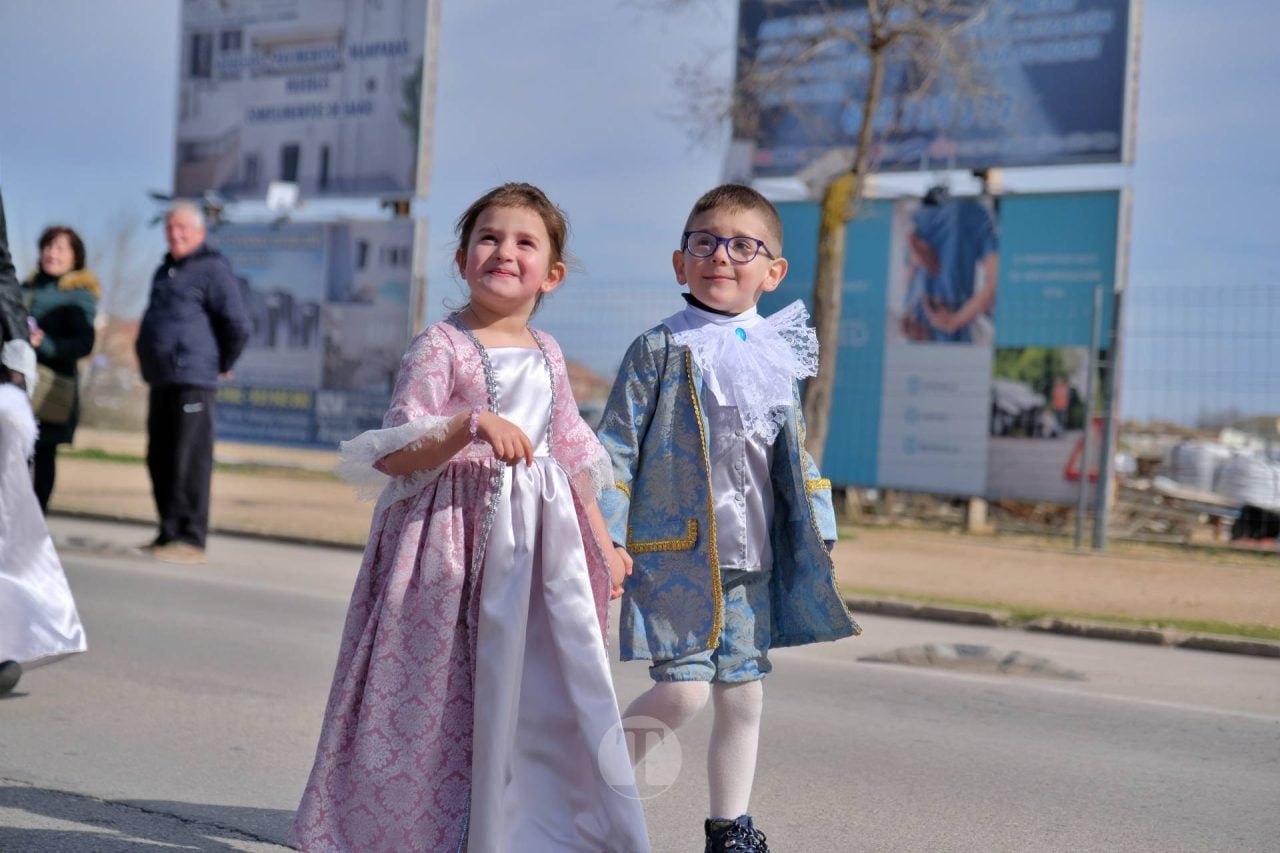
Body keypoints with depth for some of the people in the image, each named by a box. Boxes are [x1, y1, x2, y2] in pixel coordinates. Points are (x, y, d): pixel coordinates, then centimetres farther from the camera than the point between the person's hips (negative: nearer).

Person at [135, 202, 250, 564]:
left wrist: (222, 367, -1)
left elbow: (238, 326, -12)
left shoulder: (212, 270, -7)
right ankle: (169, 533, 18)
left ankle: (191, 540, -8)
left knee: (189, 462, -10)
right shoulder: (165, 271, 20)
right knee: (160, 460, 10)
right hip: (161, 381, 9)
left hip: (192, 382, -9)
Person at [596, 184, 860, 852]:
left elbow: (795, 457, 18)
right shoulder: (660, 349, -4)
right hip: (674, 552, -5)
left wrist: (818, 537, 15)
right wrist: (605, 539, -11)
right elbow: (617, 447, -5)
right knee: (682, 691, -13)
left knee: (743, 697, 10)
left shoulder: (778, 356, 10)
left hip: (752, 559, 5)